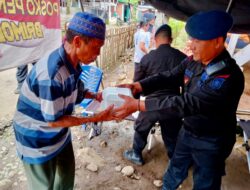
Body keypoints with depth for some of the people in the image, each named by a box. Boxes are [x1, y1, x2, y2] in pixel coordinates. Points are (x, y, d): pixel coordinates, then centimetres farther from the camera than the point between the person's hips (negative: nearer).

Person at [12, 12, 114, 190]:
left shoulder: (71, 63, -10)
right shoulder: (51, 73, -36)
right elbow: (54, 121, -26)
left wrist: (94, 96, -5)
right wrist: (96, 118, -23)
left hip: (60, 135, 7)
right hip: (38, 141, -7)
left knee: (67, 176, 25)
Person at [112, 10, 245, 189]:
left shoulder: (228, 77, -33)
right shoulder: (193, 61, -9)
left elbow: (186, 104, -37)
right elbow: (168, 77, -7)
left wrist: (137, 105, -38)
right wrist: (135, 86, -22)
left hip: (210, 142, -6)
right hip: (188, 131, 6)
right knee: (176, 170, 28)